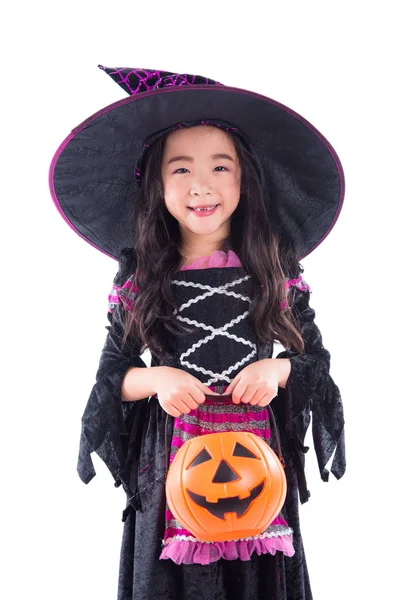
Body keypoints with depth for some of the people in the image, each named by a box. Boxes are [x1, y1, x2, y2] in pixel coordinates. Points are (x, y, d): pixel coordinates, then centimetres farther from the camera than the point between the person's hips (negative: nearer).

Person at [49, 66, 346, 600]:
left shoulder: (279, 272, 1)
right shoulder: (138, 280, 0)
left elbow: (316, 358, 8)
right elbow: (110, 374, 6)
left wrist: (279, 369, -12)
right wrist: (156, 379, -12)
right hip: (173, 458, 0)